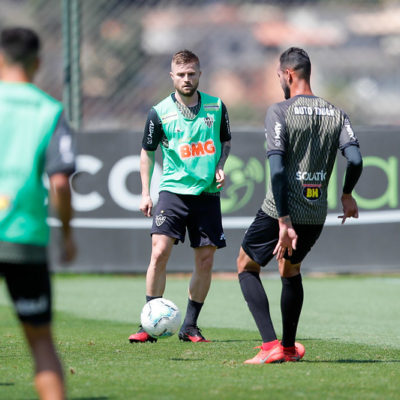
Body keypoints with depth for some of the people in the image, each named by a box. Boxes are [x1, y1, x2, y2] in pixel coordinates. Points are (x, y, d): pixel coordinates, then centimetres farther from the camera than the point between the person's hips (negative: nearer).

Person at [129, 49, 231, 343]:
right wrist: (146, 193, 2)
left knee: (206, 260, 2)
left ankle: (190, 326, 14)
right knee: (160, 252, -16)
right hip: (173, 189, -2)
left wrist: (220, 165, -1)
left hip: (207, 192, 2)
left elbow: (226, 141, 19)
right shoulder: (160, 113, -2)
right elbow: (147, 151, 7)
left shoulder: (216, 107, 4)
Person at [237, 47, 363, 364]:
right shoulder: (336, 114, 3)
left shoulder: (279, 112, -10)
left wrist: (284, 221, -19)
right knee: (291, 270, 29)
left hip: (279, 213, -5)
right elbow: (355, 159, -6)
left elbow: (277, 168, -18)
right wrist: (347, 195, 14)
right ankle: (289, 347, 32)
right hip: (317, 216, 5)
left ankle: (271, 346, -2)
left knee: (247, 267, 14)